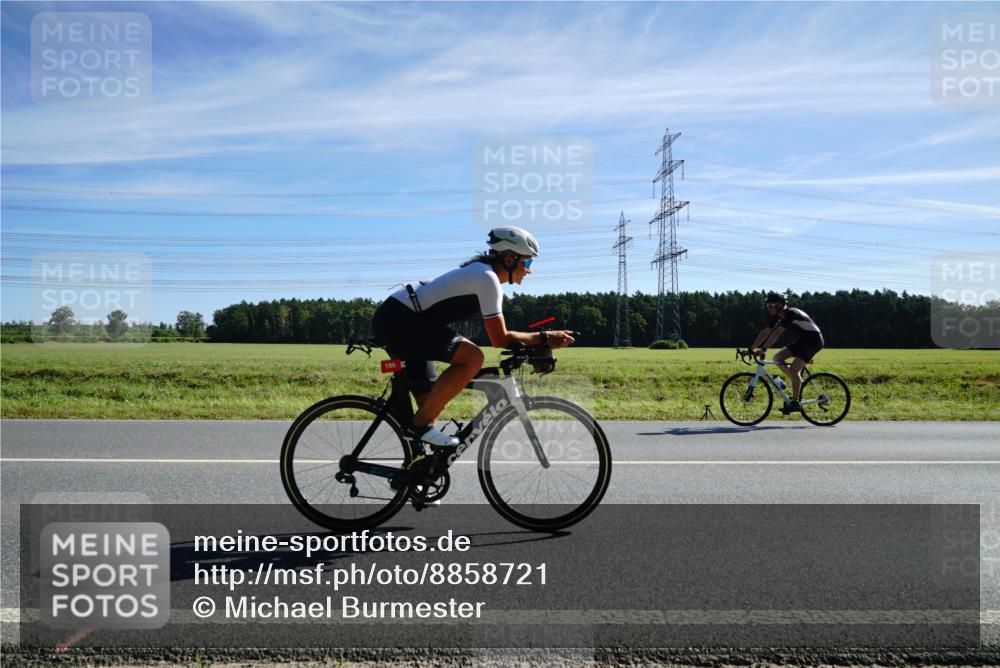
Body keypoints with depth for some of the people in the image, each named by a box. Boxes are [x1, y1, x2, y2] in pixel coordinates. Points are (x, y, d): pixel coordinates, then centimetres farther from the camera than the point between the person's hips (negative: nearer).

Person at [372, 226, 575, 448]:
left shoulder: (480, 271, 16)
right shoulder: (487, 278, -14)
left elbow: (497, 335, 21)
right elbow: (499, 339, -16)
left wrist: (537, 343, 16)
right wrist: (544, 338, -9)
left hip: (393, 320, 10)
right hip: (398, 319, -10)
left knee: (429, 402, 12)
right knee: (472, 357, -22)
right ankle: (420, 424, -14)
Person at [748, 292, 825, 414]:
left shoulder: (790, 314, -26)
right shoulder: (778, 317, 1)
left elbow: (776, 333, -34)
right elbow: (765, 333, 2)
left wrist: (763, 349, -39)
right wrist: (751, 349, -4)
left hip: (814, 340, -9)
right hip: (802, 340, 9)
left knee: (793, 368, -18)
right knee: (778, 357, -3)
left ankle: (795, 403, -12)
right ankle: (798, 383, 9)